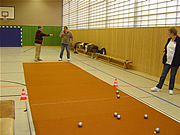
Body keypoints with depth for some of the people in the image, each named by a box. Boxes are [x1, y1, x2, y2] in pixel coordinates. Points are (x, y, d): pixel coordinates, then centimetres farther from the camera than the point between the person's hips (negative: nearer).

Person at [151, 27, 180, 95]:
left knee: (172, 76, 7)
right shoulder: (169, 40, 7)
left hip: (175, 62, -6)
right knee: (163, 75, 11)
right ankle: (158, 87, 19)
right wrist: (165, 52, 8)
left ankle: (171, 89, 21)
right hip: (167, 61, 6)